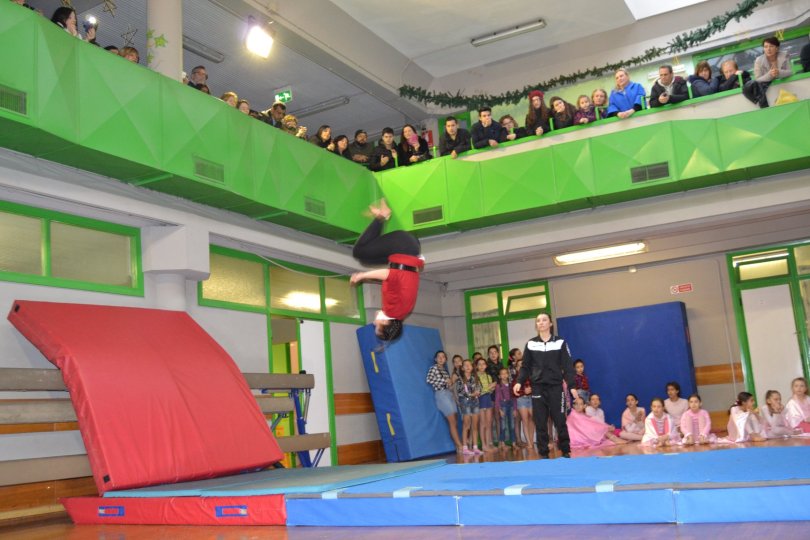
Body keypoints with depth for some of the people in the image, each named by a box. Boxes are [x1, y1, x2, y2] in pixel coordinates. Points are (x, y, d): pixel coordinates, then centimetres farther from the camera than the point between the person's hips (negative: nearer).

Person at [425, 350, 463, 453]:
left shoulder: (444, 369, 19)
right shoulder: (434, 368, -2)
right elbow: (428, 380, -18)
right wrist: (444, 381, -14)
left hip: (449, 394, 7)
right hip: (441, 394, -7)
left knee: (455, 422, 5)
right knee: (452, 422, -10)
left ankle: (458, 447, 8)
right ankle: (460, 446, -9)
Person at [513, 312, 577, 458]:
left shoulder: (560, 342, 3)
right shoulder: (530, 344, 6)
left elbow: (567, 366, 2)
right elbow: (525, 367, 8)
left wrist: (572, 386, -6)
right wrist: (519, 381, -7)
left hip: (556, 387, -1)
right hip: (538, 387, 1)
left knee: (560, 420, -1)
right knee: (540, 422, 2)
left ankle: (566, 451, 14)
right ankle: (543, 453, 9)